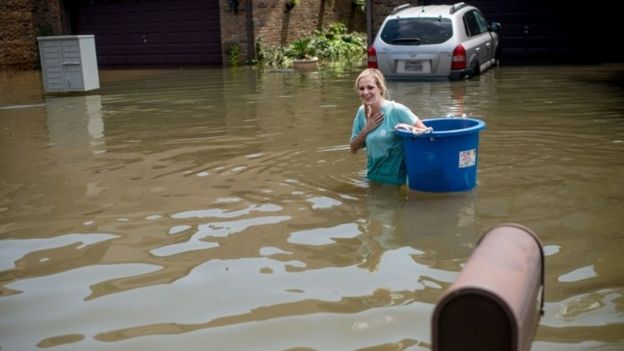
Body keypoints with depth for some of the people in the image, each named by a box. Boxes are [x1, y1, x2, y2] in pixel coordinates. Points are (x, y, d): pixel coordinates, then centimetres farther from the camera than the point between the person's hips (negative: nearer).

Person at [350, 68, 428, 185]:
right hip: (373, 177, 5)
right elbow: (354, 149, 3)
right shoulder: (362, 112, 0)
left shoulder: (396, 110, -17)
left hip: (396, 179, -5)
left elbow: (424, 132, -15)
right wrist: (366, 129, -11)